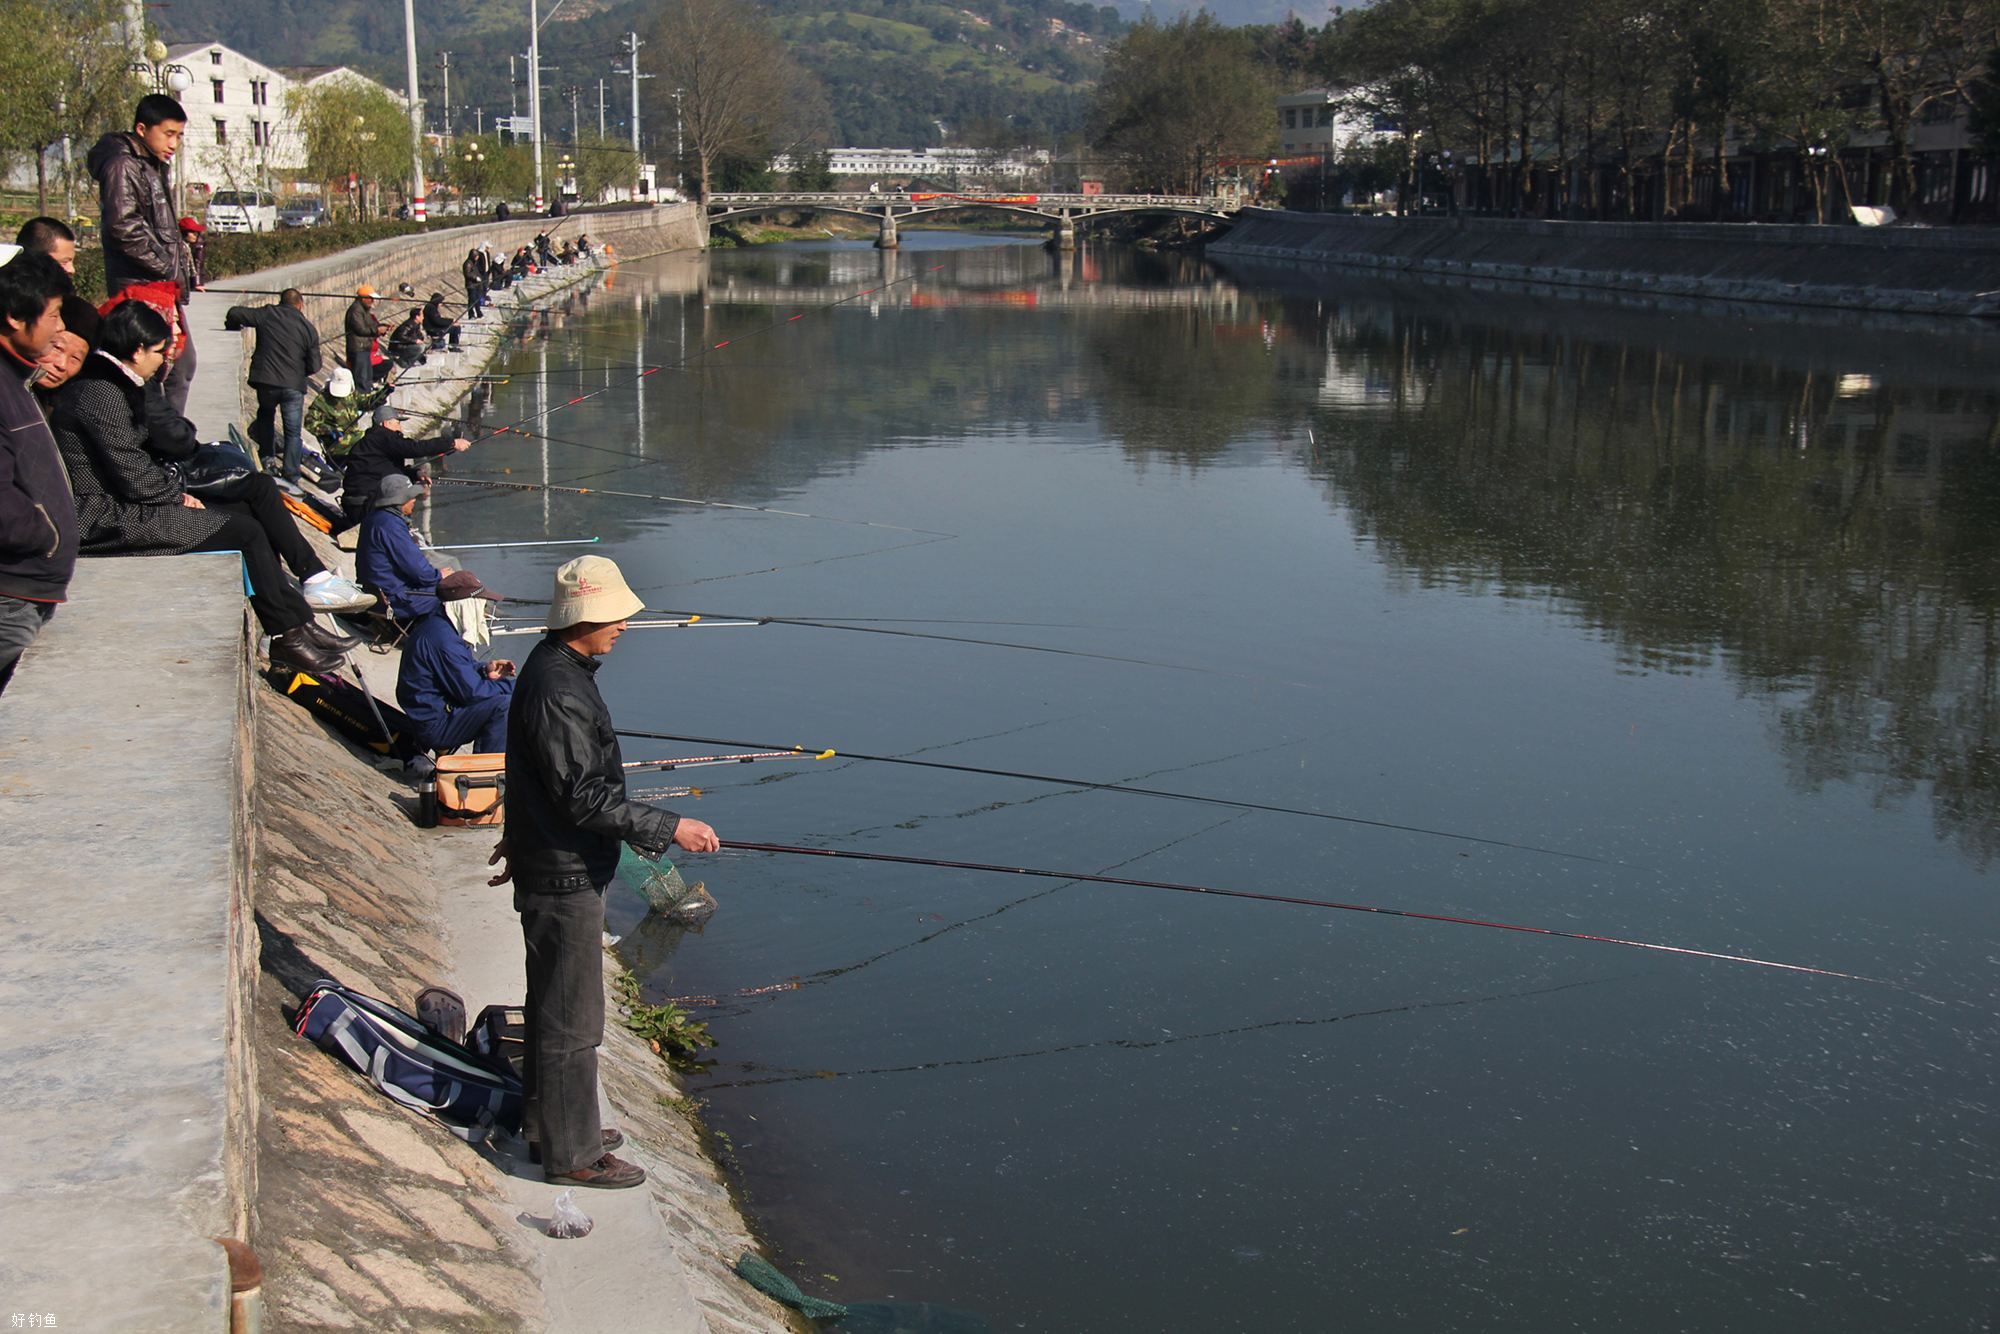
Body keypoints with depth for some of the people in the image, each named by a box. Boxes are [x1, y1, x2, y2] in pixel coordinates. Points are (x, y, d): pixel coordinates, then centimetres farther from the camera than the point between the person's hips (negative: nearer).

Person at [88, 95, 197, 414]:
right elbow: (125, 228, -22)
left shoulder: (155, 167, 18)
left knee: (182, 364, 13)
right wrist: (170, 269, -17)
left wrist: (185, 273, 13)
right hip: (140, 288, -10)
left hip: (164, 287, 10)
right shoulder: (123, 165, -12)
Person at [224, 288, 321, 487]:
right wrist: (320, 361, 23)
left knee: (266, 414, 30)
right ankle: (291, 476, 3)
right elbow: (313, 367, 0)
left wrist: (232, 326, 26)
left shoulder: (267, 314, 2)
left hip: (266, 381, 1)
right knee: (292, 432, 6)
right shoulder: (309, 329, 1)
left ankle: (268, 457, 27)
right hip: (293, 385, -1)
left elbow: (234, 313, 5)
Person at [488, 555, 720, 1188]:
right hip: (563, 877, -11)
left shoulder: (558, 667, 9)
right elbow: (583, 798, -27)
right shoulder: (558, 690, -24)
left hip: (559, 864, 11)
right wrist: (669, 827, -24)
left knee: (557, 1005, 21)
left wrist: (521, 836, 30)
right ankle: (572, 1154, 10)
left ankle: (552, 1125, 35)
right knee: (571, 1017, 0)